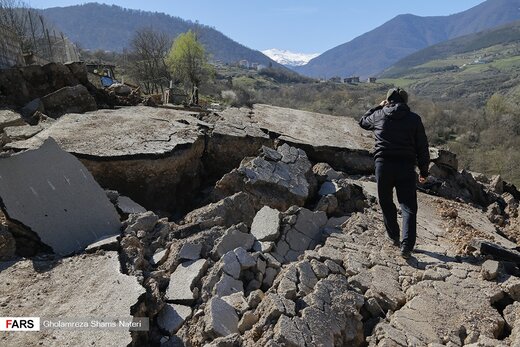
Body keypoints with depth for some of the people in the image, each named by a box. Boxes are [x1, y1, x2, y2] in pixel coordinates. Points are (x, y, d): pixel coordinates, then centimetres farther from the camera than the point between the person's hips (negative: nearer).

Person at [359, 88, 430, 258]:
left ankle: (393, 236, 32)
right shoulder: (414, 118, 4)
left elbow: (363, 121, 28)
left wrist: (378, 107, 32)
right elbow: (422, 147, 5)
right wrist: (424, 171, 13)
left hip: (383, 164, 1)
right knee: (409, 208, 3)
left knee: (386, 203, 19)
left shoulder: (379, 115, 4)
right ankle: (406, 246, -5)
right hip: (406, 167, 0)